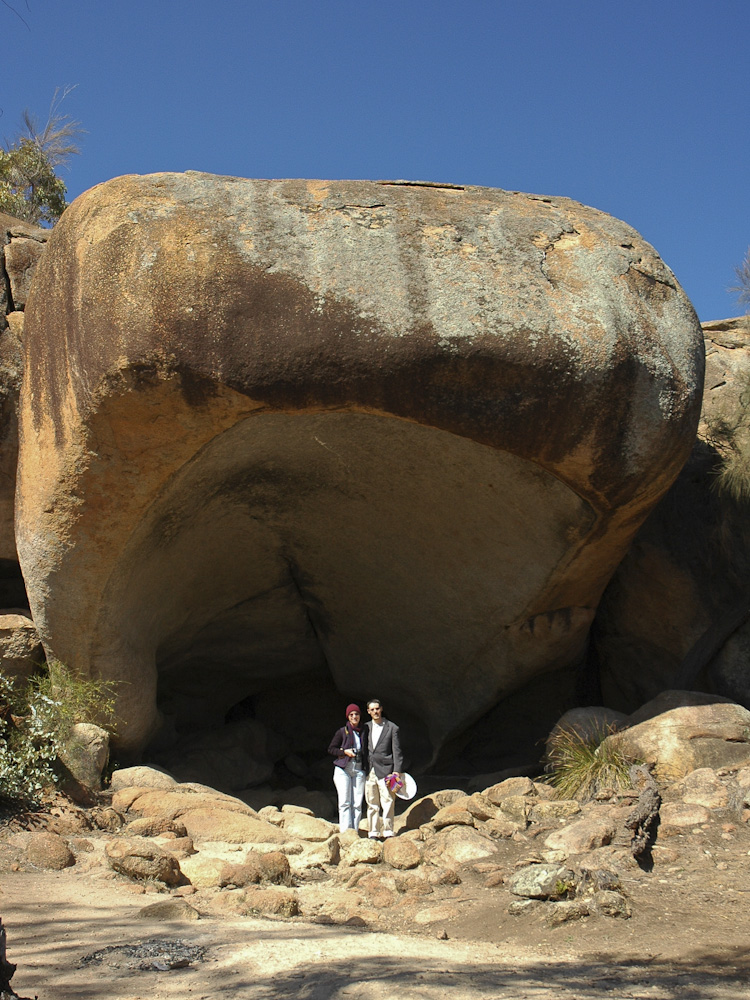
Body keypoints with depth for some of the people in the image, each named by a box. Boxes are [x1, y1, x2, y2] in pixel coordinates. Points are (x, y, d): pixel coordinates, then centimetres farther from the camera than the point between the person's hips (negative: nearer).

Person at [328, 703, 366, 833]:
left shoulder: (363, 733, 11)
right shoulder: (342, 732, 3)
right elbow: (331, 749, 5)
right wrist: (344, 751, -11)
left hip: (359, 770, 3)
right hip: (343, 770, -3)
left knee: (357, 803, -1)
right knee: (345, 802, -9)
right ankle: (345, 831, -8)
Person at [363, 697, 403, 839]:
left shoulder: (392, 728, 2)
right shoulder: (366, 728, 13)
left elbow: (397, 752, 0)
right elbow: (364, 749, 16)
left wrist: (397, 771, -8)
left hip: (385, 771, -3)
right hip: (369, 771, 4)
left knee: (388, 802, -7)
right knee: (372, 804, 6)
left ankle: (388, 832, -3)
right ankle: (373, 833, 11)